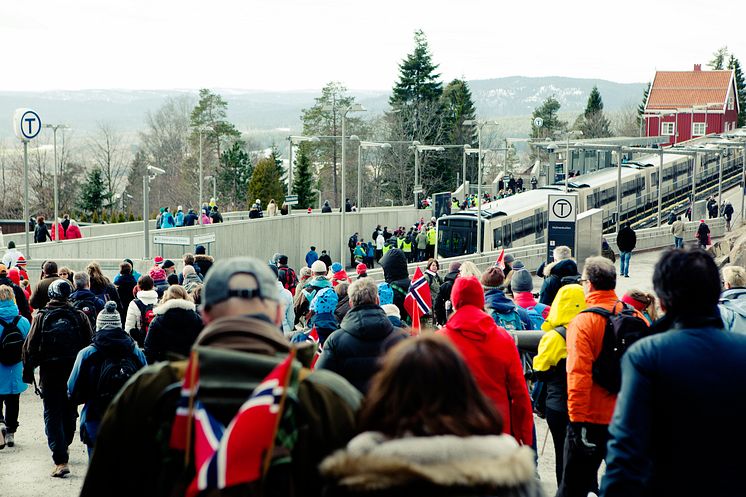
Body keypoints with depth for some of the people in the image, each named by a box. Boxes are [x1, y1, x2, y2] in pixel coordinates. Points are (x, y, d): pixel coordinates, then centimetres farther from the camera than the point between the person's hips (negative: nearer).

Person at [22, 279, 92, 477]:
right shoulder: (79, 316, -2)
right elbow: (89, 344, 1)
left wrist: (28, 372, 4)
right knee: (69, 411, 20)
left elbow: (30, 347, -5)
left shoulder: (41, 316, -6)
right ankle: (64, 445, 38)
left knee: (52, 415, 0)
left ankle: (61, 460, -11)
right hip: (75, 372, 2)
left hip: (50, 373, -2)